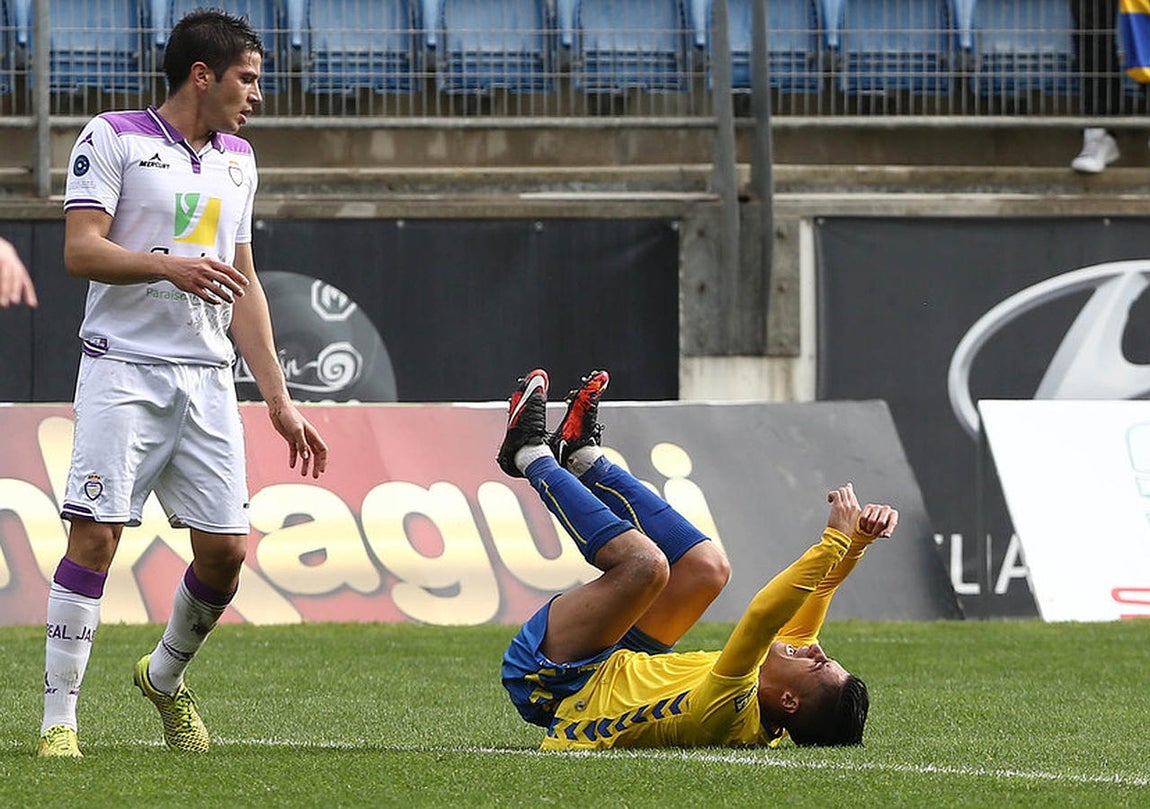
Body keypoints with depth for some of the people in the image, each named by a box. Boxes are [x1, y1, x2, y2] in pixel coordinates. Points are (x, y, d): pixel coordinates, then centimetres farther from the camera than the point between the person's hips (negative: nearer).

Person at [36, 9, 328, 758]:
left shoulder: (238, 160, 18)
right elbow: (80, 249, -10)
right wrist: (167, 265, -27)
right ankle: (59, 720, -10)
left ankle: (165, 677, 26)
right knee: (96, 533, -13)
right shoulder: (113, 137, -2)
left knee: (226, 548, 0)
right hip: (123, 367, -6)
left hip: (207, 379, 6)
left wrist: (279, 400, 17)